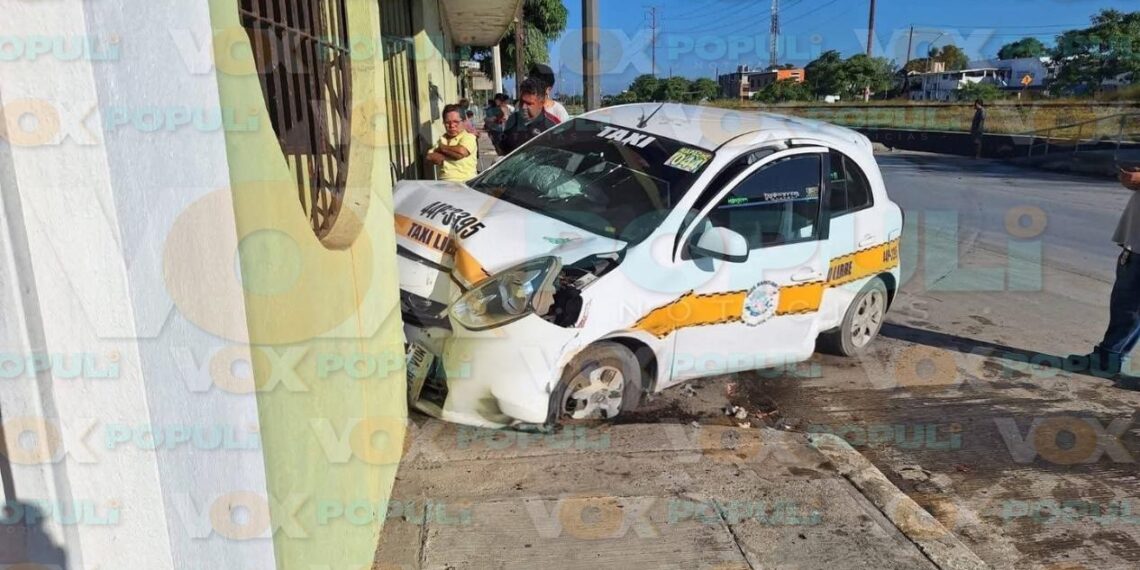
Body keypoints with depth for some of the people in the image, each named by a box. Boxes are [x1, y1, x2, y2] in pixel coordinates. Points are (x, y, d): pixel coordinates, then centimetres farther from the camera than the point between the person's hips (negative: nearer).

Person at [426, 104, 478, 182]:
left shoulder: (469, 137, 4)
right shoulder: (442, 139, 19)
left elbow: (461, 151, -16)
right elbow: (430, 157, 7)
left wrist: (442, 148, 0)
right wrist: (452, 153, -6)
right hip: (443, 182, 4)